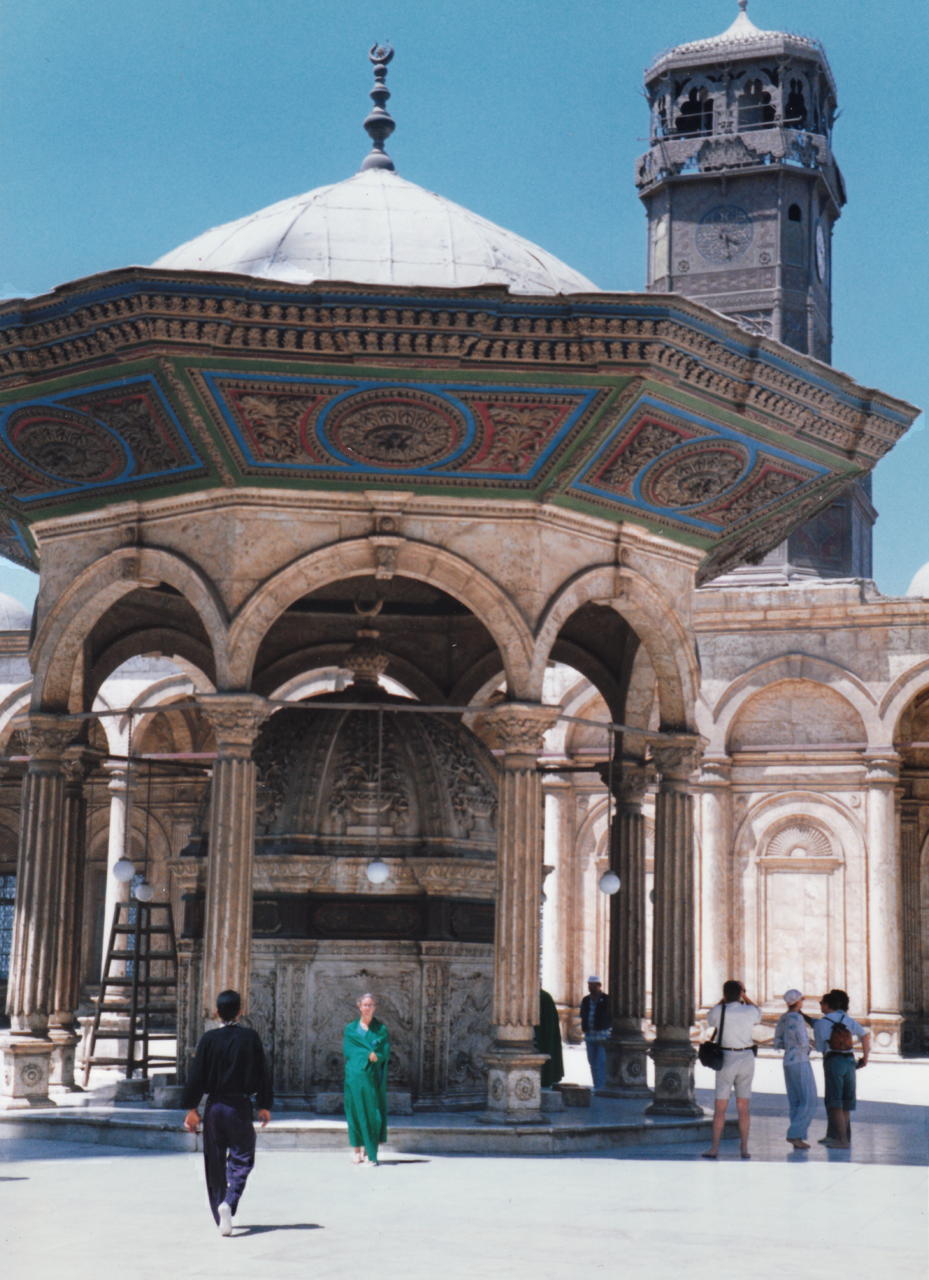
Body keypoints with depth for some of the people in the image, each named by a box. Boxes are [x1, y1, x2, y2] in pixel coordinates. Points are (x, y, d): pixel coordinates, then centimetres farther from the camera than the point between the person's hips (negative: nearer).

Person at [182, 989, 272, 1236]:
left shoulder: (208, 1039, -4)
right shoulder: (250, 1037, -4)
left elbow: (196, 1075, -3)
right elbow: (262, 1074, 1)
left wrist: (191, 1108, 4)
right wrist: (265, 1105, 10)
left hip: (214, 1107, 1)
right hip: (240, 1106, -1)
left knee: (215, 1161, 12)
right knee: (242, 1158, 7)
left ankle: (219, 1213, 13)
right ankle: (229, 1203, -17)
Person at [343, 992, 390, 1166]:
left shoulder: (381, 1029, 10)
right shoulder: (351, 1029, 8)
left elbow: (385, 1053, 3)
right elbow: (348, 1051, -2)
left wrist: (373, 1055, -16)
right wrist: (369, 1054, -13)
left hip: (374, 1077, 0)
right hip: (355, 1076, 0)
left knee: (372, 1112, -3)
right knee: (356, 1111, -2)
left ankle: (369, 1153, 1)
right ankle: (356, 1150, 2)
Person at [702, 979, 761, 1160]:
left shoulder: (720, 1011, -8)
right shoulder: (750, 1011, -2)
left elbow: (710, 1018, 15)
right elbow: (759, 1015, 22)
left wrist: (724, 1000, 14)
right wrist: (744, 997, 21)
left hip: (726, 1058, -2)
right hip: (747, 1058, 2)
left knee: (720, 1107, 2)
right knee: (743, 1107, 9)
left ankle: (714, 1148, 1)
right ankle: (744, 1149, 9)